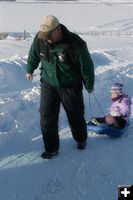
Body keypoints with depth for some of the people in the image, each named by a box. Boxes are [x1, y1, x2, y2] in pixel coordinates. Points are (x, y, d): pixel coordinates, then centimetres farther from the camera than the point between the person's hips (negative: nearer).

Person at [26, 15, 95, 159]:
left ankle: (81, 139, 40)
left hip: (71, 86, -3)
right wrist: (30, 70, 23)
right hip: (48, 84, 3)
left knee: (76, 116, 13)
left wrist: (89, 85, -1)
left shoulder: (75, 43, -27)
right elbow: (33, 55, 9)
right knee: (46, 117, -2)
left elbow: (86, 66, -13)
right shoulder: (39, 39, -15)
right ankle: (51, 148, 14)